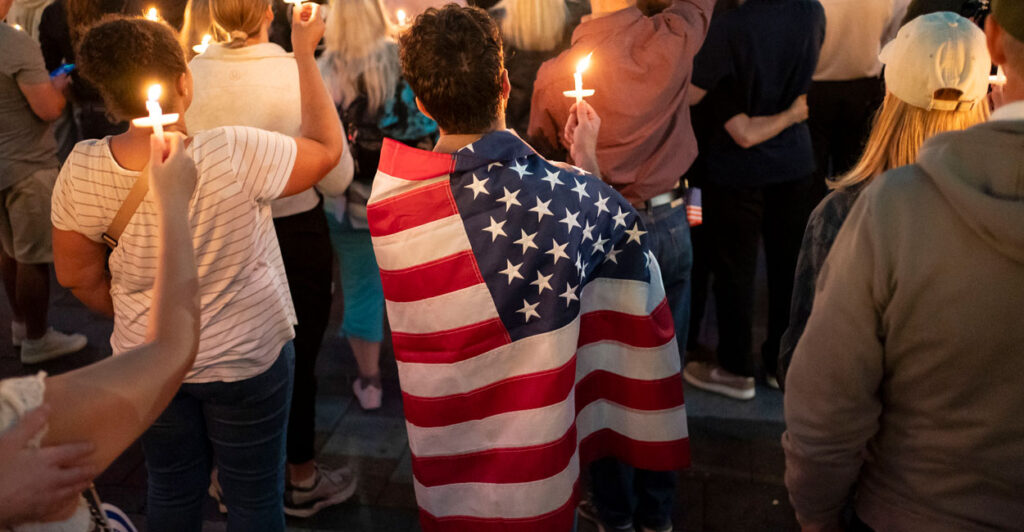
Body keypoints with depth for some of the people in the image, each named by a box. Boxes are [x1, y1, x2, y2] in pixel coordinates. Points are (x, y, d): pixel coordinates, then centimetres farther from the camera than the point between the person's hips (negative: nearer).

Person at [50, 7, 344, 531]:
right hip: (247, 360, -3)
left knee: (171, 490, 24)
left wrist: (135, 319, 14)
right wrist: (305, 52, -7)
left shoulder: (80, 169, -16)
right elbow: (328, 148, -14)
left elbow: (77, 275, -3)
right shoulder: (234, 155, -29)